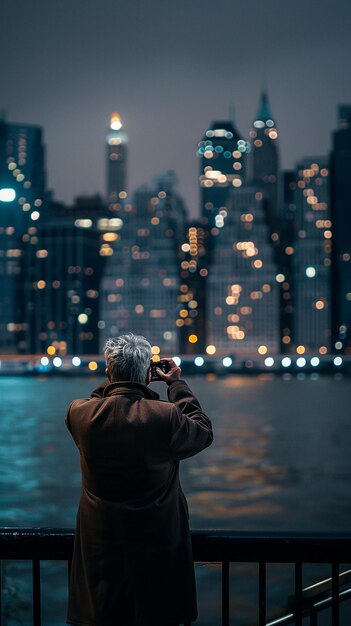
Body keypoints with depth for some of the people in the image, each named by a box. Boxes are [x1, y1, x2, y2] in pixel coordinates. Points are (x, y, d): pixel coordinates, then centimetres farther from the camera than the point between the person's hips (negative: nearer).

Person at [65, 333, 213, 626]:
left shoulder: (79, 412, -14)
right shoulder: (167, 417, -22)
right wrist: (177, 385, 4)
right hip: (157, 539, -2)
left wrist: (112, 382, 10)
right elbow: (204, 432, -1)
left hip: (100, 540, 2)